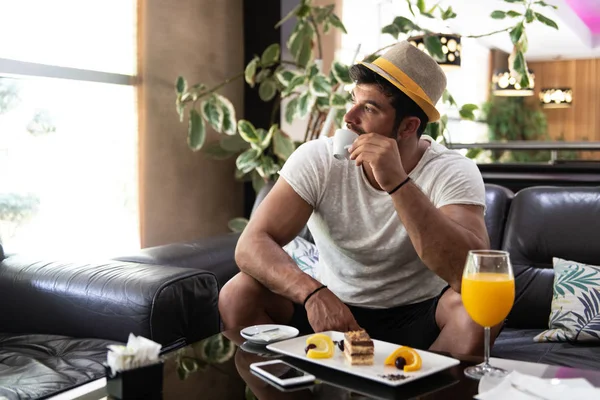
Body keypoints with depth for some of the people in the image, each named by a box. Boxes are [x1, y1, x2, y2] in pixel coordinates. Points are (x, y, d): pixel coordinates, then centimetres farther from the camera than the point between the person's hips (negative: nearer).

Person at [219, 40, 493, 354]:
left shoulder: (454, 173, -16)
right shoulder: (318, 159, -12)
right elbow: (251, 244, -19)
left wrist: (397, 183, -38)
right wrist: (312, 293, -38)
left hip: (418, 318, -1)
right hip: (330, 307, 1)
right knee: (238, 294, -21)